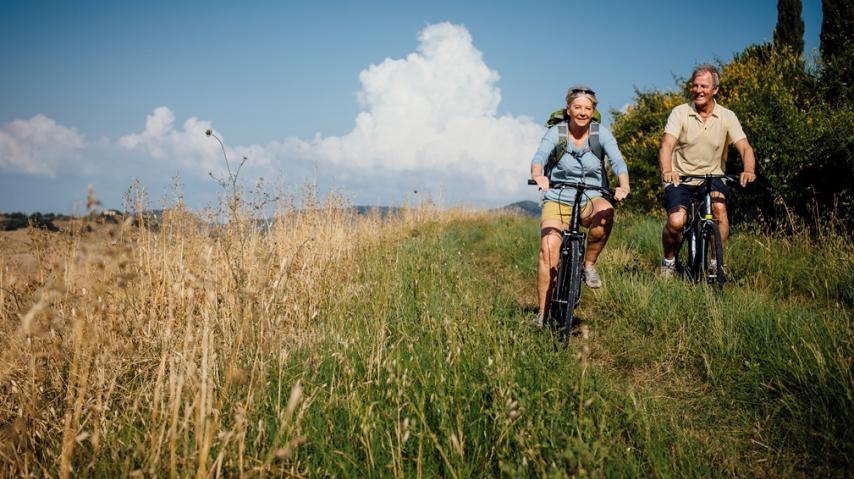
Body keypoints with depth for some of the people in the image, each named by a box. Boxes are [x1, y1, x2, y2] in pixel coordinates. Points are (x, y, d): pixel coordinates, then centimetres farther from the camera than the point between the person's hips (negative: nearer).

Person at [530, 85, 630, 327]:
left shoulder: (601, 133, -3)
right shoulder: (555, 133, -5)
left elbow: (617, 160, -16)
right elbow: (539, 157, -22)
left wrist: (624, 186, -38)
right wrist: (538, 176, -45)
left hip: (591, 200, 1)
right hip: (558, 201, -1)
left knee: (605, 212, -36)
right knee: (549, 249, -23)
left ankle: (589, 265, -12)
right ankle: (542, 314, -13)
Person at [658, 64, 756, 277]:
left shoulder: (727, 116, -2)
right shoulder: (680, 113, -6)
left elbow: (745, 148, -11)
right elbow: (667, 145, -18)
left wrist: (748, 170, -33)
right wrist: (667, 170, -39)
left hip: (712, 176, 1)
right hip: (681, 178, -1)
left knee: (719, 207, -29)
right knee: (676, 222, -23)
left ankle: (716, 261, -10)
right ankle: (669, 260, 8)